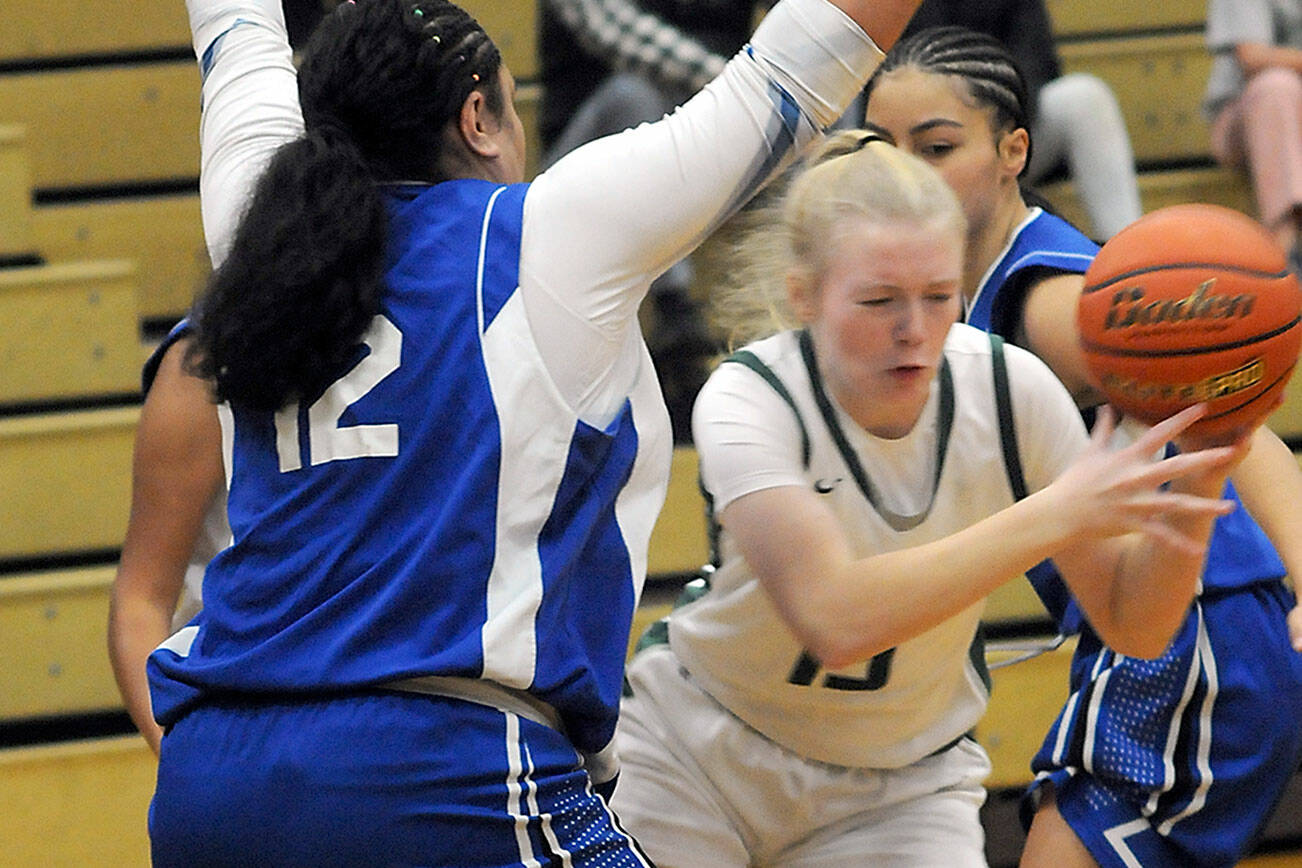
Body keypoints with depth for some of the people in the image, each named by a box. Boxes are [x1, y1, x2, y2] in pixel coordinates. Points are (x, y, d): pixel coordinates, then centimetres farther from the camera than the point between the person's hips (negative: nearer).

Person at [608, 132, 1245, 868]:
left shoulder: (1007, 388, -15)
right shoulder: (747, 400, -24)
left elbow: (1135, 628, -11)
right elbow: (834, 619, -41)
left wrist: (1198, 481, -29)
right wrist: (1056, 514, -41)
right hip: (696, 767, -2)